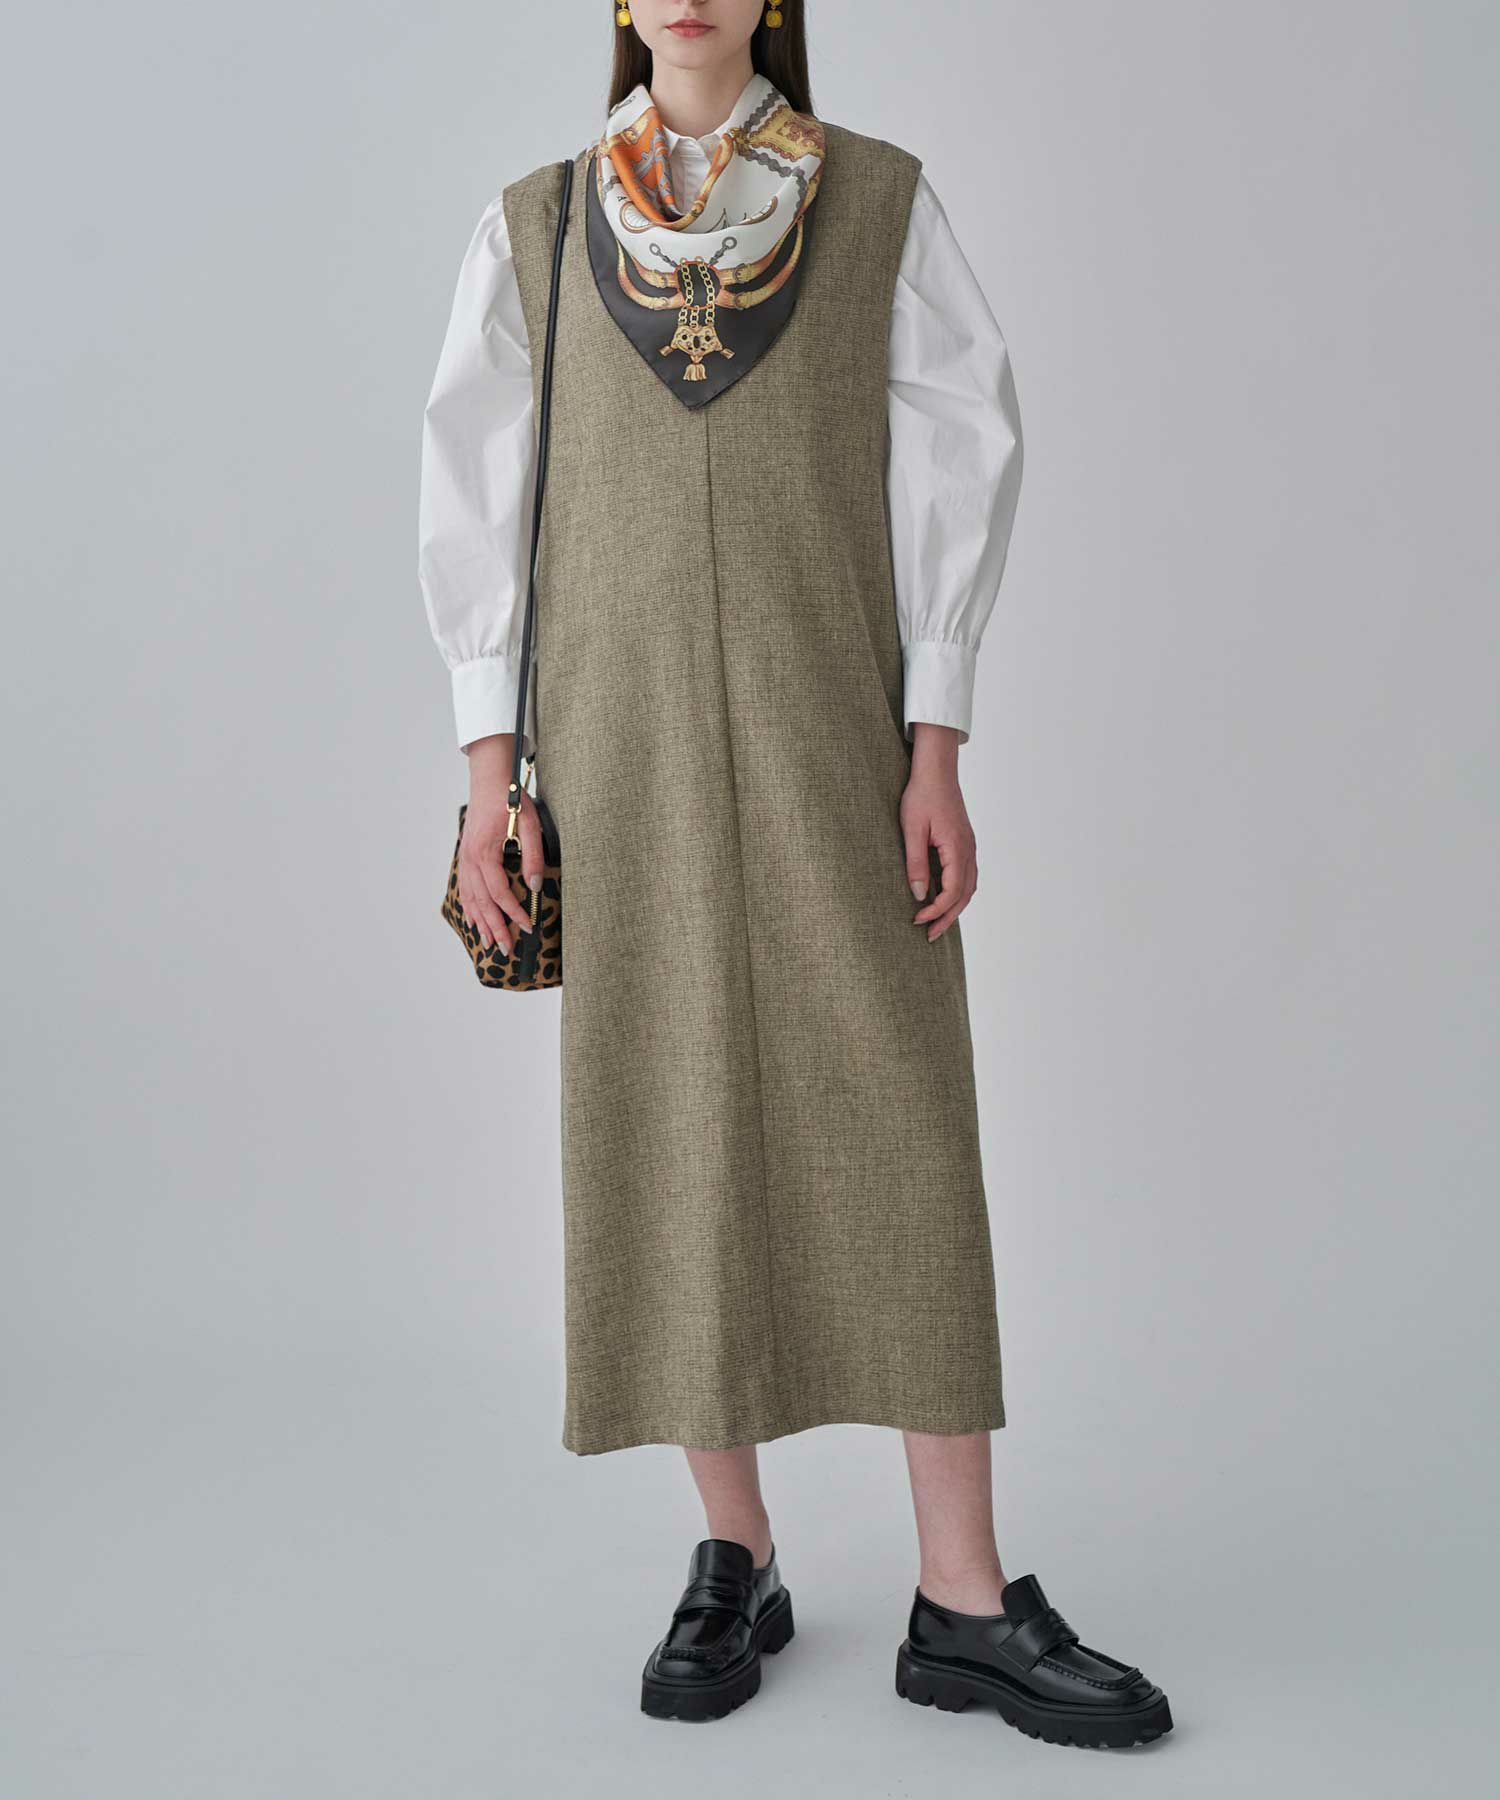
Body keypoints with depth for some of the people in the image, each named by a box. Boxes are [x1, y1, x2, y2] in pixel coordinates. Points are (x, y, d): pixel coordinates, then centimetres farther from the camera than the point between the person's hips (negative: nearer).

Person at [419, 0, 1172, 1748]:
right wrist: (492, 766, -2)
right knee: (669, 1135, 2)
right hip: (626, 738, 1)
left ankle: (963, 1601, 2)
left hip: (833, 729, -1)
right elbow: (476, 495, 6)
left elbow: (960, 460, 1)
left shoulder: (881, 203, 6)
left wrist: (937, 747, -7)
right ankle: (734, 1559, 16)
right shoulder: (533, 232, 9)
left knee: (900, 1133, -6)